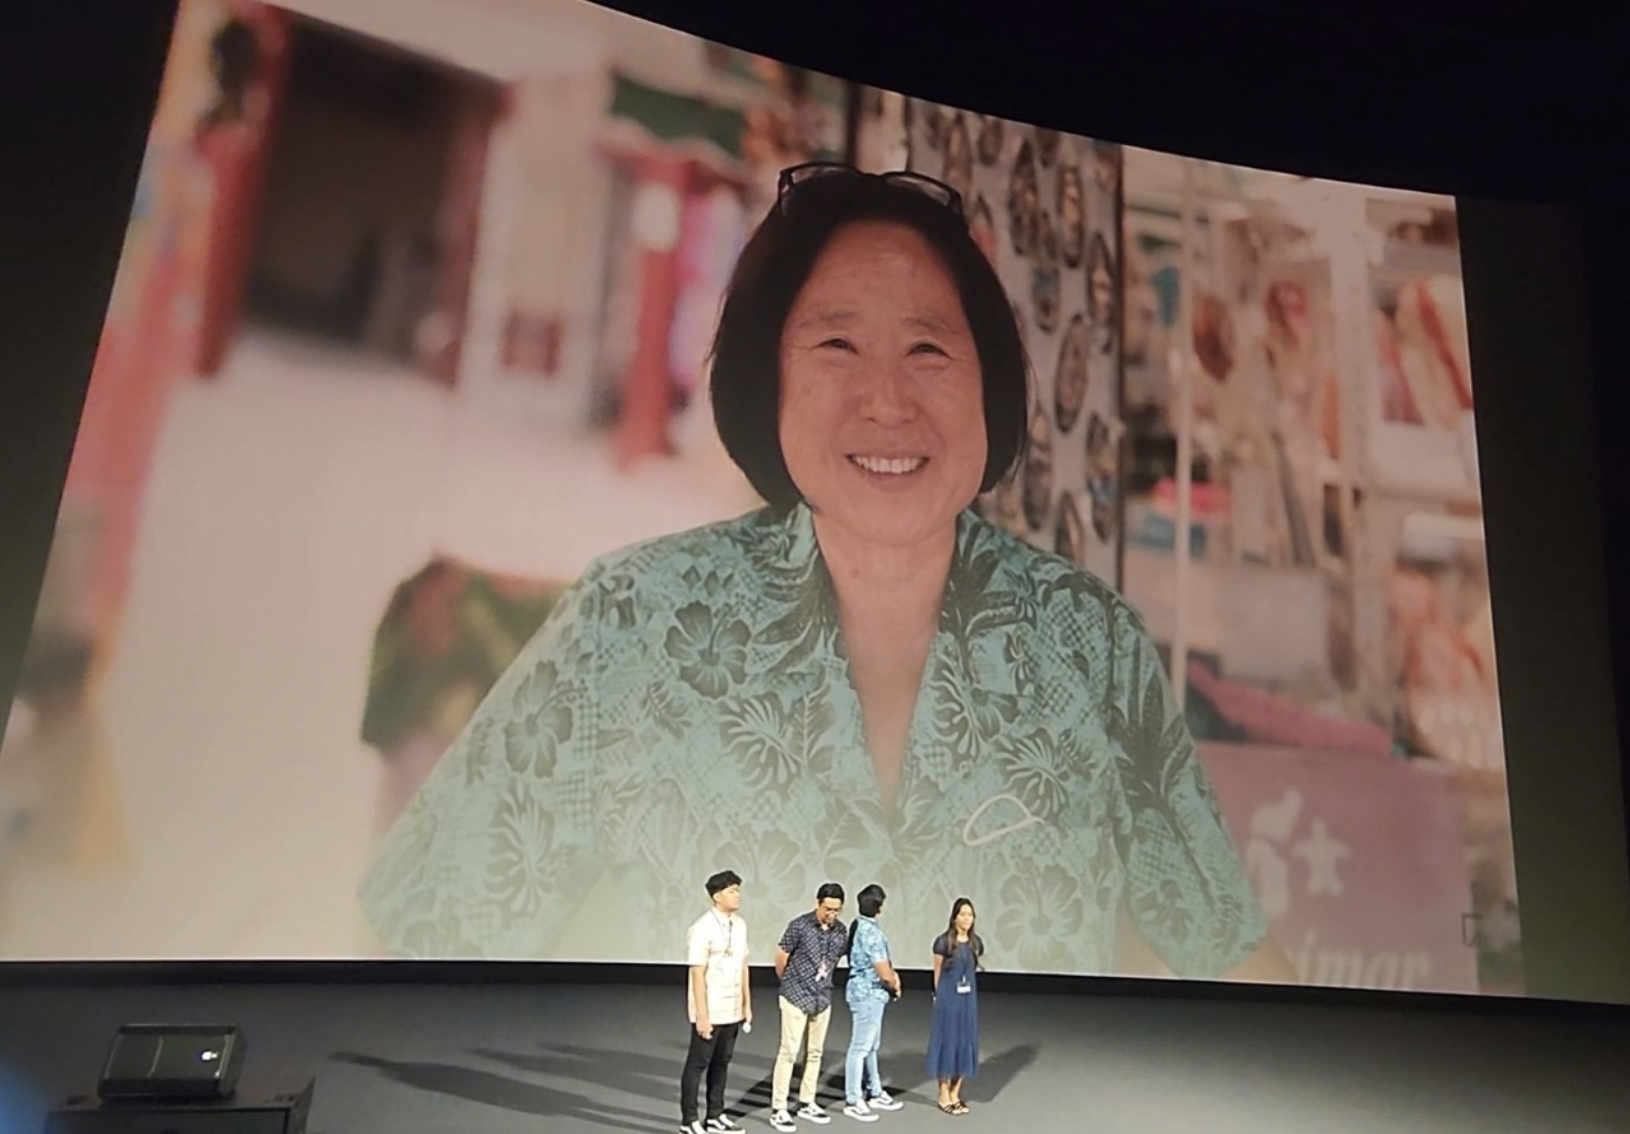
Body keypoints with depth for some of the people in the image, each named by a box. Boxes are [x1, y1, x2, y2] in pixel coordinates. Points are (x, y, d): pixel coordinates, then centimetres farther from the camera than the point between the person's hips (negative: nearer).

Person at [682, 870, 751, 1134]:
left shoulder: (740, 925, 5)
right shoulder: (703, 928, -18)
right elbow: (697, 974, -18)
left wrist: (747, 1004, 12)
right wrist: (702, 1015, -19)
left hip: (732, 1011, 7)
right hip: (710, 1012, -7)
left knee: (721, 1063, 16)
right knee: (697, 1064, 5)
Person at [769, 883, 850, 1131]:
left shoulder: (840, 930, -1)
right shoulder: (799, 926, -16)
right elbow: (781, 958, -7)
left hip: (823, 999, 5)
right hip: (796, 998, -5)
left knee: (814, 1053, 13)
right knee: (789, 1052, -3)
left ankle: (807, 1103, 25)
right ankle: (778, 1109, 3)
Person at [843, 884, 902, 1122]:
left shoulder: (859, 926, 8)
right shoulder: (871, 932, -23)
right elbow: (884, 974, -20)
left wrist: (892, 974, 3)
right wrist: (895, 986, -1)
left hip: (866, 992, 10)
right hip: (868, 994, -10)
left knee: (871, 1046, 18)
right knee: (860, 1047, -1)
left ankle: (875, 1094, 29)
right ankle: (853, 1101, 7)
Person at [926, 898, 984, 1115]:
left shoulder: (976, 943, 3)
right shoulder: (943, 942, -11)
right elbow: (937, 973, -2)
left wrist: (968, 988, 14)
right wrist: (940, 996, 5)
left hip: (968, 999, 5)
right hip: (948, 999, -5)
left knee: (965, 1043, 9)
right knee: (947, 1042, 2)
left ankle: (955, 1094, 21)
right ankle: (944, 1096, 13)